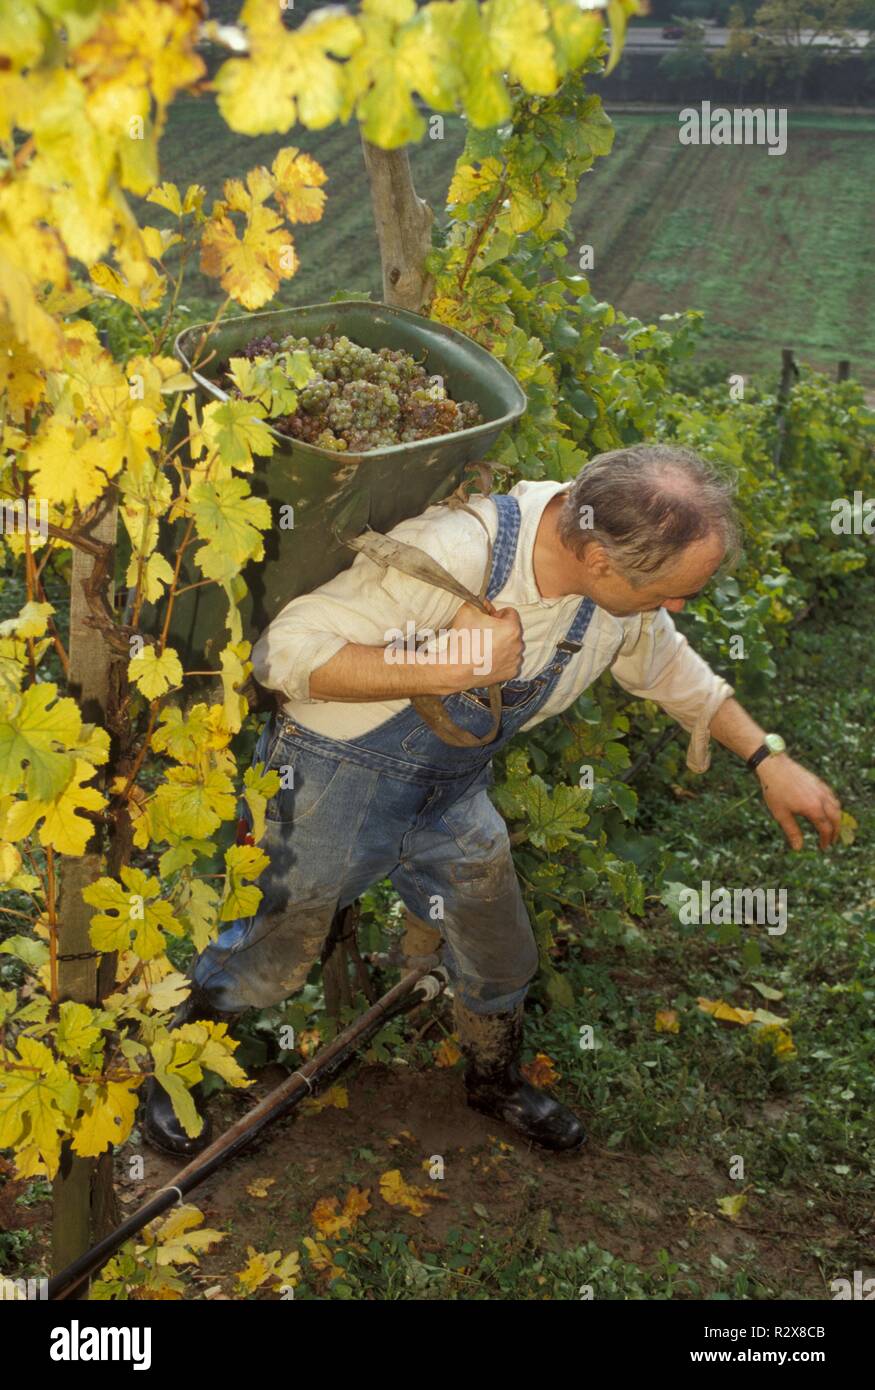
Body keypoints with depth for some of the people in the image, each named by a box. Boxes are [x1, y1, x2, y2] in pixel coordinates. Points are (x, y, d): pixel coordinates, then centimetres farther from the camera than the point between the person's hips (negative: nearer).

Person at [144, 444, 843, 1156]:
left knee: (502, 963, 19)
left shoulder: (624, 586, -15)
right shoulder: (456, 551, -37)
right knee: (271, 962, 13)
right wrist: (455, 666, -39)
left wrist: (768, 757, 5)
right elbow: (288, 651, -34)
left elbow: (667, 664, 8)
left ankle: (497, 1081, 51)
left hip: (456, 794, 6)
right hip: (336, 782, -5)